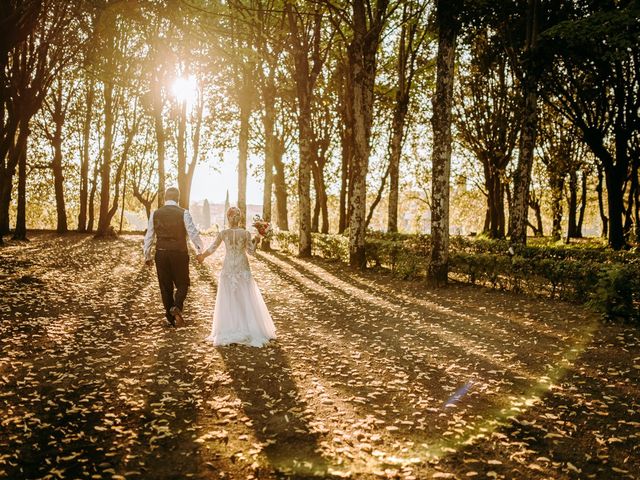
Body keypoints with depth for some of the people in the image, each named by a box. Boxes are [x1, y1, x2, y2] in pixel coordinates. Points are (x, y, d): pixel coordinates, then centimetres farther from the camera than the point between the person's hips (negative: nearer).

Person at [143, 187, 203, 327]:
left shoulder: (155, 214, 3)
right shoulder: (183, 213, -5)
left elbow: (149, 236, 7)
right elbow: (193, 233, -9)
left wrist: (147, 256, 17)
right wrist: (200, 251, 2)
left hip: (161, 254, 2)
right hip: (179, 254, -2)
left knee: (165, 287, 12)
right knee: (182, 284, 12)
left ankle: (171, 318, 17)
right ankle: (177, 306, -14)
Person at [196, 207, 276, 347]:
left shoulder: (223, 233, -7)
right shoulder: (246, 233, -9)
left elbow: (212, 248, 4)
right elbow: (251, 251, -3)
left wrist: (202, 256, 21)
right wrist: (255, 240, 13)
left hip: (228, 268, 1)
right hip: (243, 268, 0)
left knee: (229, 299, 8)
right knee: (246, 298, 7)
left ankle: (231, 331, 11)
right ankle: (251, 329, 11)